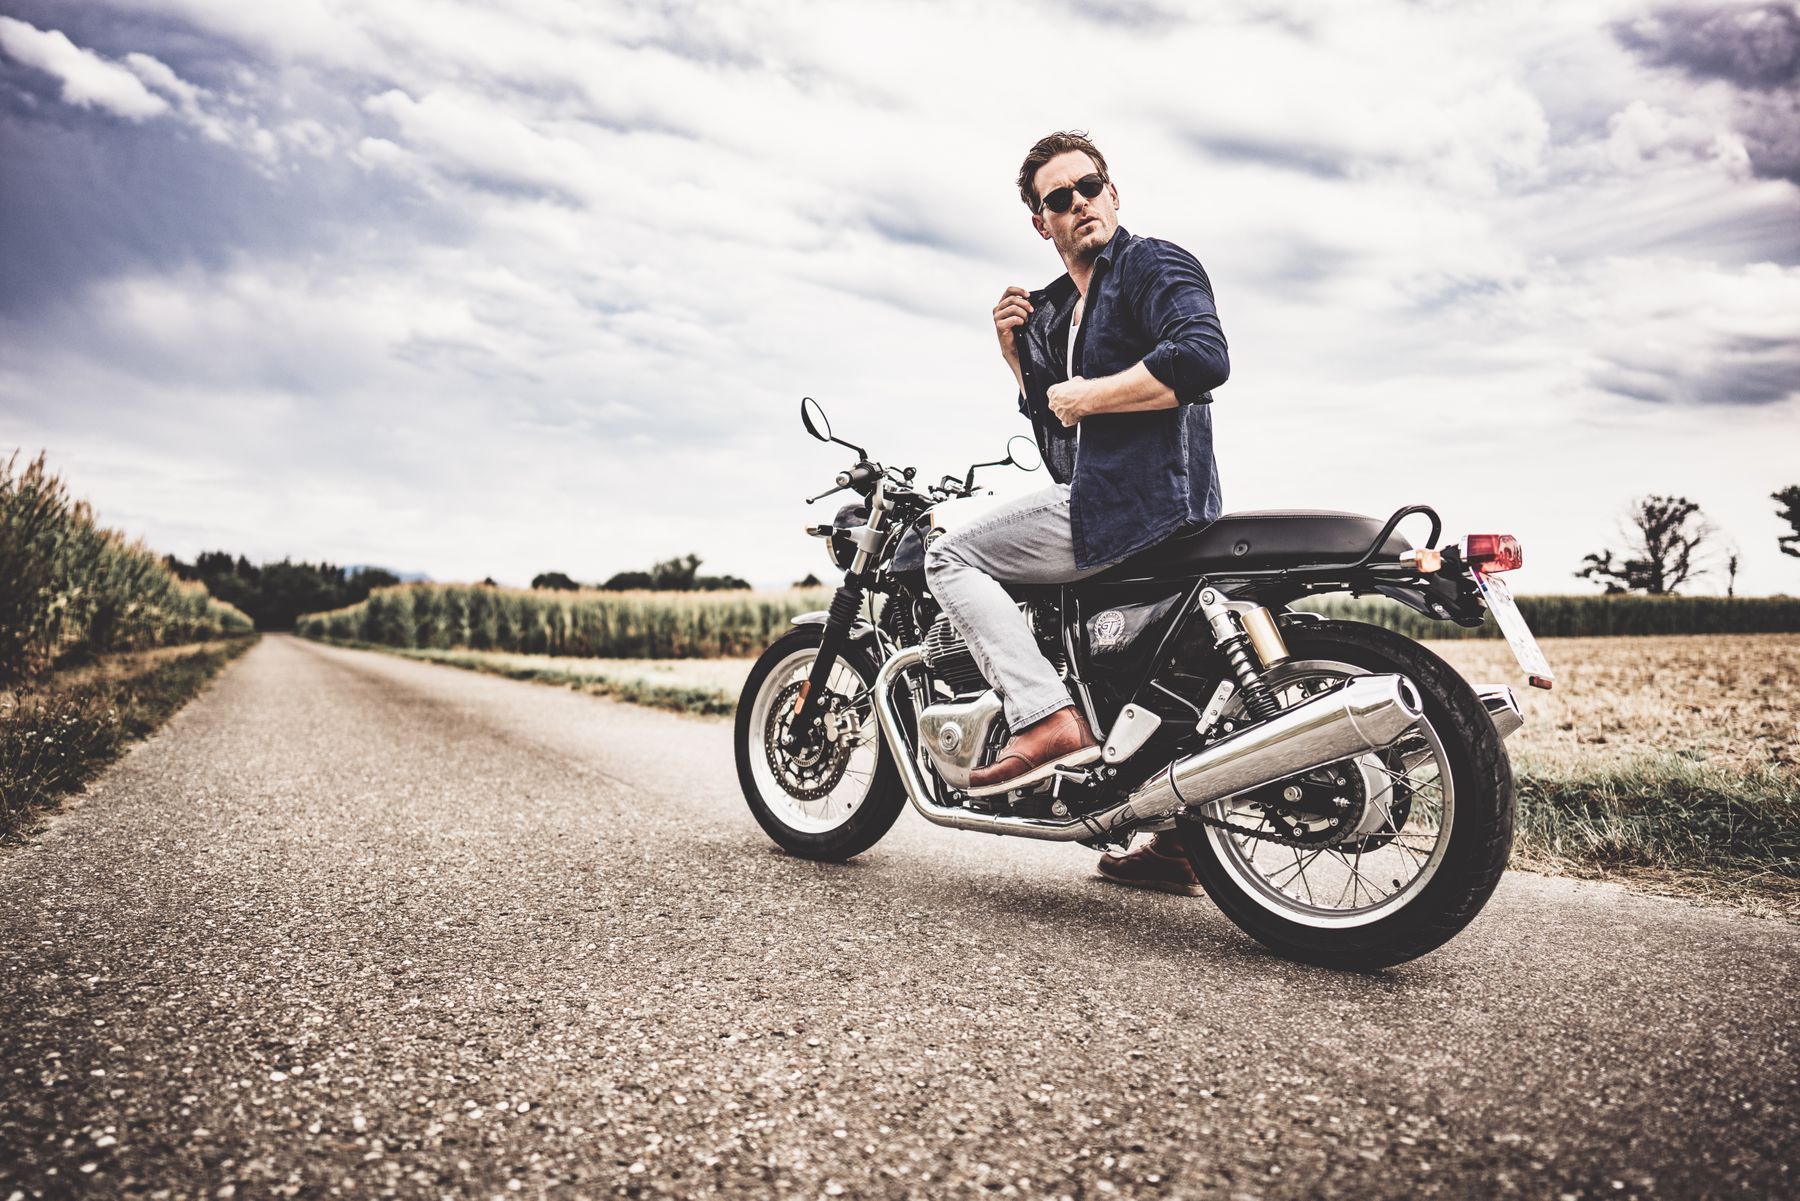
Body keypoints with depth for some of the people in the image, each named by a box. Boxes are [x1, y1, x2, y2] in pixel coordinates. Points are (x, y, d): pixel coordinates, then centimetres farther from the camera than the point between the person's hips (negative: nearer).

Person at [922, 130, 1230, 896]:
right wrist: (1015, 350, 11)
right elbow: (1050, 417, 26)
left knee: (954, 557, -9)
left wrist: (1087, 395, -15)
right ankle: (1176, 837, 25)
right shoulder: (1057, 307, 23)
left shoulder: (1154, 264, -3)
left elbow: (1203, 357, -21)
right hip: (1102, 499, 10)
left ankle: (1048, 719, -19)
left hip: (1143, 495, -10)